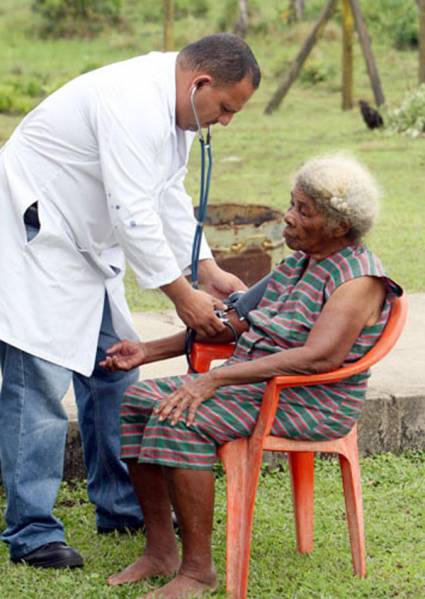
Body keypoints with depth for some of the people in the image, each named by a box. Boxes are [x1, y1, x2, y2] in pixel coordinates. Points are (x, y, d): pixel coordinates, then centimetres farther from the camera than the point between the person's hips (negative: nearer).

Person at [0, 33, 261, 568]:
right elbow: (133, 214, -28)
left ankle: (121, 505, 23)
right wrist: (182, 297, -22)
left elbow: (170, 197, 13)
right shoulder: (134, 103, -27)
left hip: (86, 243, 11)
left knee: (114, 366, 13)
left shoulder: (172, 106, 6)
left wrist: (209, 272, 5)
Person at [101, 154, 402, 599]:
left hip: (310, 404, -9)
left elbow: (319, 357, -28)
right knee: (139, 401, -5)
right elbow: (236, 324, 20)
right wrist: (149, 352, 11)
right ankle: (160, 552, -3)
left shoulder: (358, 279, -14)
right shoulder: (296, 262, 14)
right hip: (248, 383, 9)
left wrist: (214, 379, -32)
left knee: (180, 422, -28)